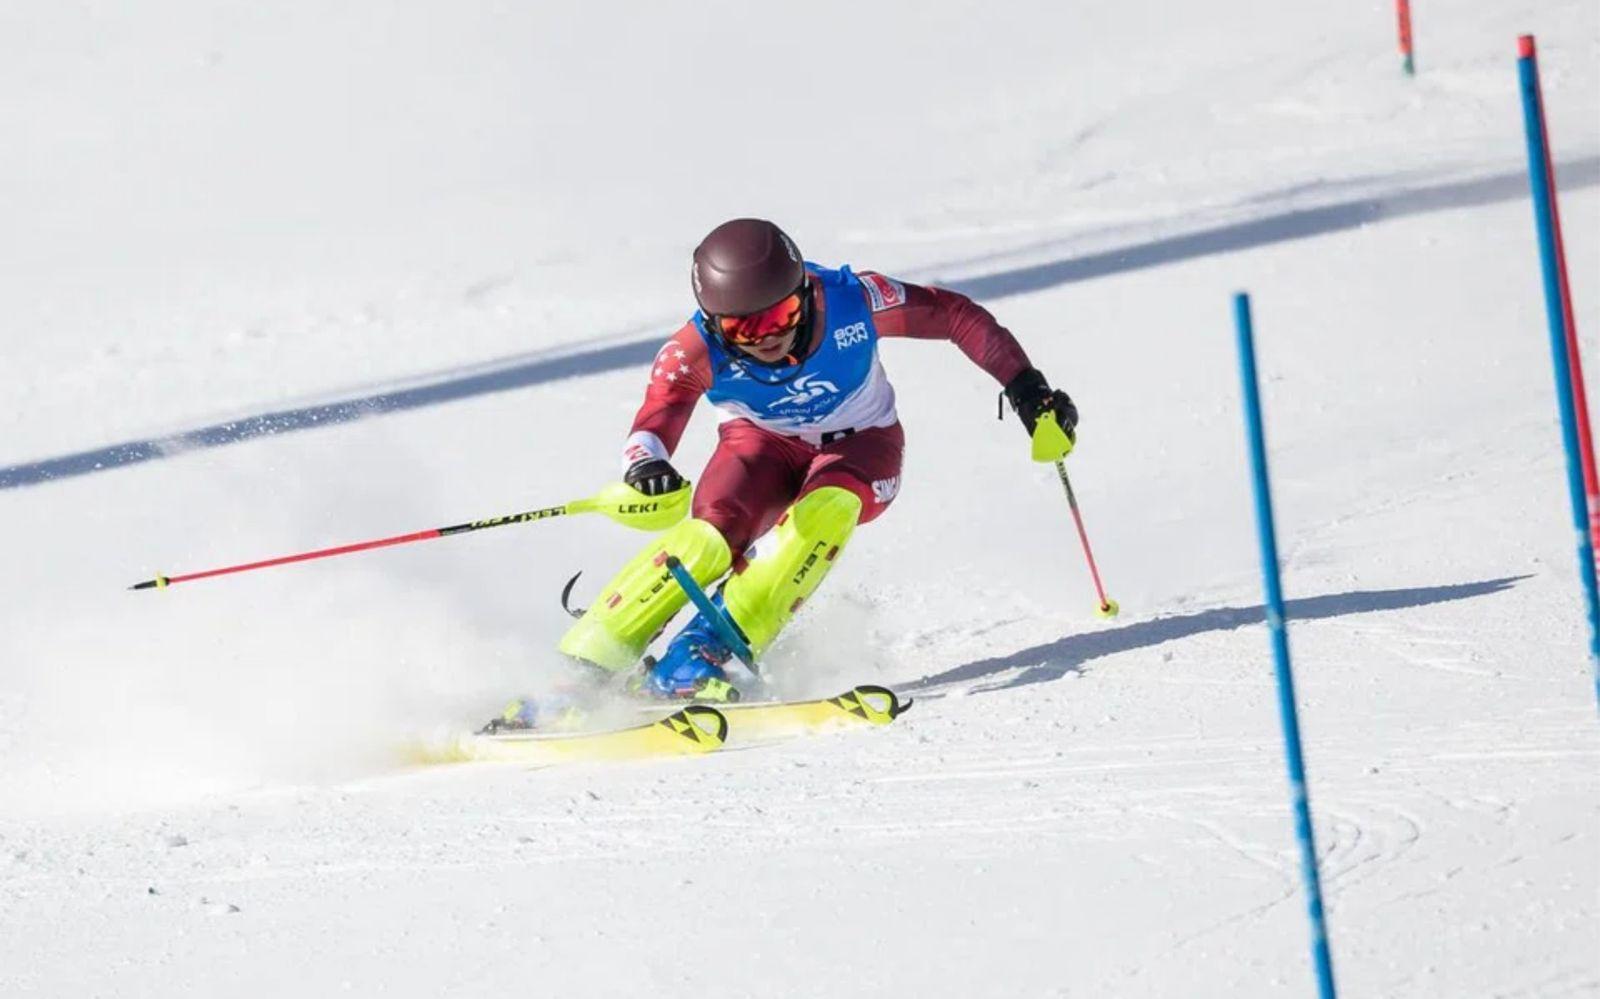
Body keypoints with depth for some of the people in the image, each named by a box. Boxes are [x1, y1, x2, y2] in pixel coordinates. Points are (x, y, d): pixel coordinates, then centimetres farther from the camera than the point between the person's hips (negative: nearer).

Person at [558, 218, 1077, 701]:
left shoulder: (850, 301, -28)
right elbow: (653, 426, -40)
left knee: (825, 514, -34)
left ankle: (710, 650, -34)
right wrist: (646, 468, -64)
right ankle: (583, 663, -25)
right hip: (762, 447, 0)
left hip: (859, 448, 0)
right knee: (708, 537, -30)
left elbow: (956, 315, -15)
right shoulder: (695, 352, -28)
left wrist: (1026, 388, -14)